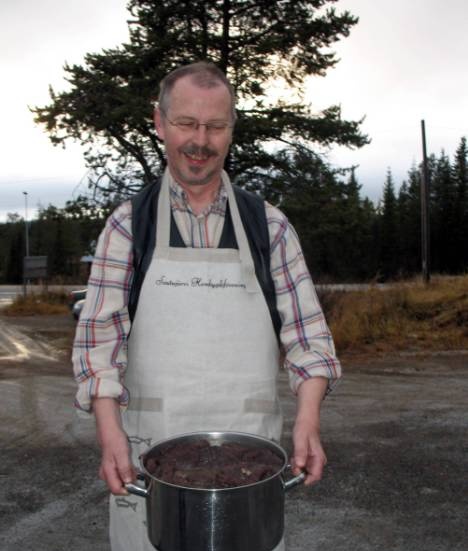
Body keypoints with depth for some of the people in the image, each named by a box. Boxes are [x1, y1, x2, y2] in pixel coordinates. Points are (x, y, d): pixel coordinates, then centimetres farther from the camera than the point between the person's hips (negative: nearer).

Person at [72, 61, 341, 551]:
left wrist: (308, 422, -11)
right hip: (147, 454, 0)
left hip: (250, 453, 1)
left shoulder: (269, 225, 4)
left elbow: (306, 331, 1)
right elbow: (100, 333, -2)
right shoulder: (128, 224, 2)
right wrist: (109, 432, -12)